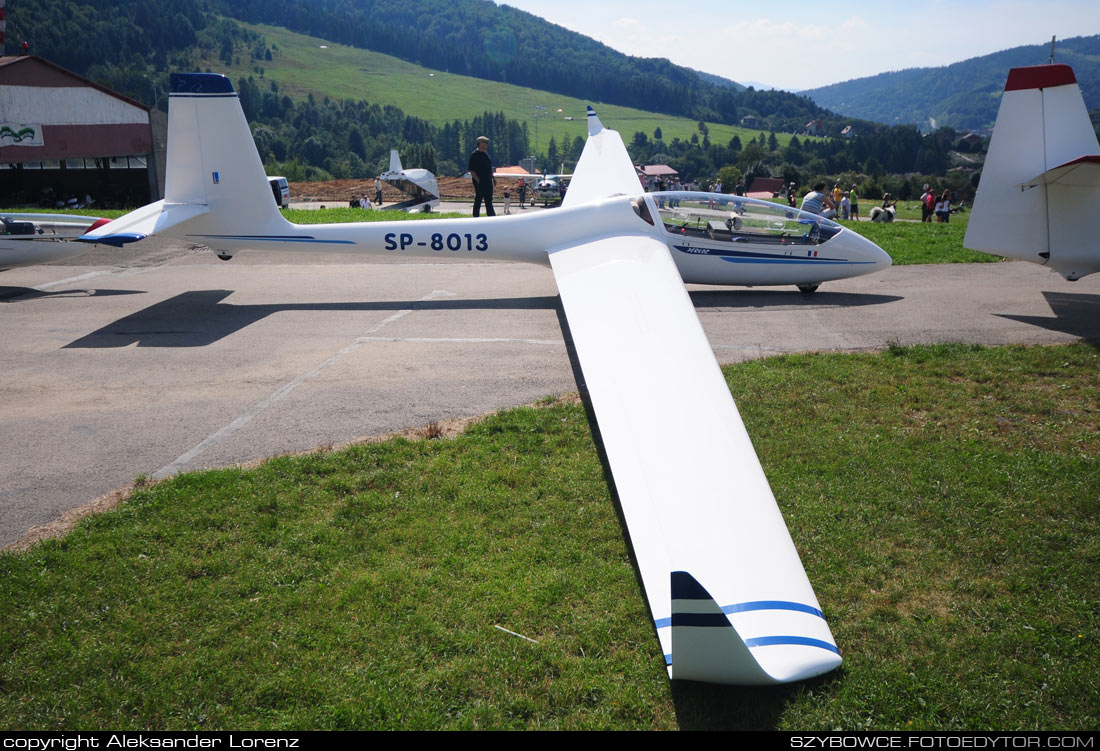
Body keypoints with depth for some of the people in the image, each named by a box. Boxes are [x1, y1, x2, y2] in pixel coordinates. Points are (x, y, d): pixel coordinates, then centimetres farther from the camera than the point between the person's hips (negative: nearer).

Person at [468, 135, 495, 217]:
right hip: (479, 182, -8)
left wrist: (492, 177, 17)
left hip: (488, 181, 8)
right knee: (478, 200, -3)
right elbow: (471, 170, -14)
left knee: (489, 201, 11)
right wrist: (478, 180, -20)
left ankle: (491, 215, 15)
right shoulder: (474, 155, -11)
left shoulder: (486, 153, 14)